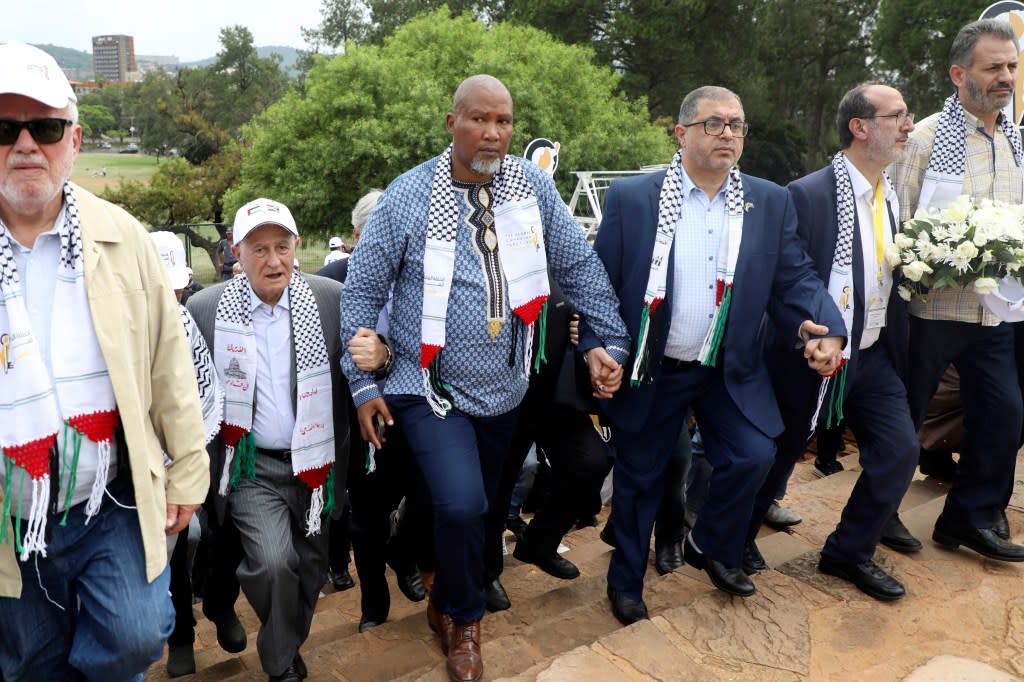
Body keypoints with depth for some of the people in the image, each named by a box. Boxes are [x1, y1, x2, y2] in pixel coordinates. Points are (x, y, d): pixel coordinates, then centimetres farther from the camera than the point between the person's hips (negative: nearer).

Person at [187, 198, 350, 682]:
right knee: (273, 563, -18)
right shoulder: (205, 308, -6)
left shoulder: (332, 299, -6)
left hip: (317, 462, 2)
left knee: (311, 568, 13)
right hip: (253, 465, -1)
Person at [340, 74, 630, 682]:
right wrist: (364, 385, -7)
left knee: (478, 508, 17)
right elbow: (362, 293, -5)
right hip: (432, 390, -3)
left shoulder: (534, 188, -3)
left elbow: (582, 268, 4)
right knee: (461, 507, -20)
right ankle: (466, 621, 13)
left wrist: (613, 342, 0)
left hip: (506, 391, 4)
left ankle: (445, 606, 48)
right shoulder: (408, 197, -11)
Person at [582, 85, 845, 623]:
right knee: (639, 476, 10)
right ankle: (626, 582, 34)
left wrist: (818, 326, -20)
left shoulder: (770, 203, 1)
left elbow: (793, 280, -1)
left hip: (731, 372, 3)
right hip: (650, 372, -2)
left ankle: (710, 548, 23)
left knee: (753, 456, -10)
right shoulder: (630, 198, -8)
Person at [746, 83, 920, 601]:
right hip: (814, 358, -6)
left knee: (900, 450, 0)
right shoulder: (807, 196, -17)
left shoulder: (892, 198, 7)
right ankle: (738, 537, 35)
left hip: (874, 355, 7)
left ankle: (850, 553, 22)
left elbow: (890, 278, 15)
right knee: (778, 455, 9)